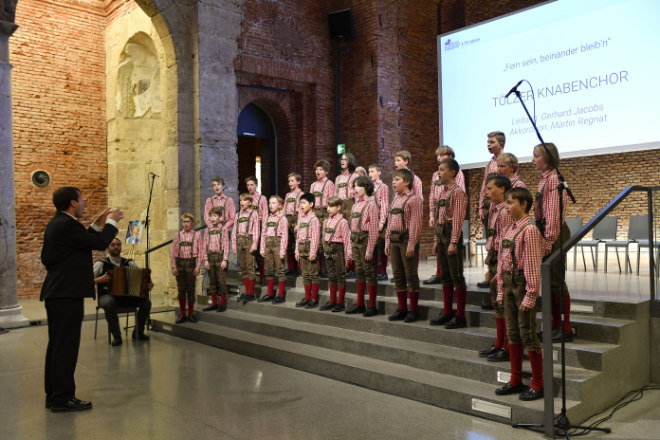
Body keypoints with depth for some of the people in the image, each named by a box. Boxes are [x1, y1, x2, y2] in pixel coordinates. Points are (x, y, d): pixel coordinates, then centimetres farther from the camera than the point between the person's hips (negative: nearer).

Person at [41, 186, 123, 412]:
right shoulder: (66, 225, -17)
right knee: (66, 346, -4)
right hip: (67, 294, -11)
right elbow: (100, 243, -17)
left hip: (56, 293, 11)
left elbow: (84, 241, 22)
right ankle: (63, 398, 2)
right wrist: (112, 221, -3)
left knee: (57, 345, 16)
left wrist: (96, 224, 21)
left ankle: (53, 395, 24)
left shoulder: (58, 223, 15)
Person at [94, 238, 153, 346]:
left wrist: (149, 285, -9)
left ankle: (138, 332, 2)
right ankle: (116, 336, -20)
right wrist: (99, 280, -18)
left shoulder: (129, 263, 9)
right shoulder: (101, 264, 1)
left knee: (146, 302, -21)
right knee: (109, 304, -39)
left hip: (127, 296, 3)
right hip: (108, 296, -3)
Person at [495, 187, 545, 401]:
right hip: (509, 283, 8)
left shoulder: (529, 230, -15)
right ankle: (515, 381, 27)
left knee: (528, 335, 0)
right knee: (513, 333, 15)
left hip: (522, 283, -8)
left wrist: (530, 294, -18)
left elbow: (532, 265, -17)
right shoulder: (509, 229, 11)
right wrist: (501, 290, 13)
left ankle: (538, 385, 14)